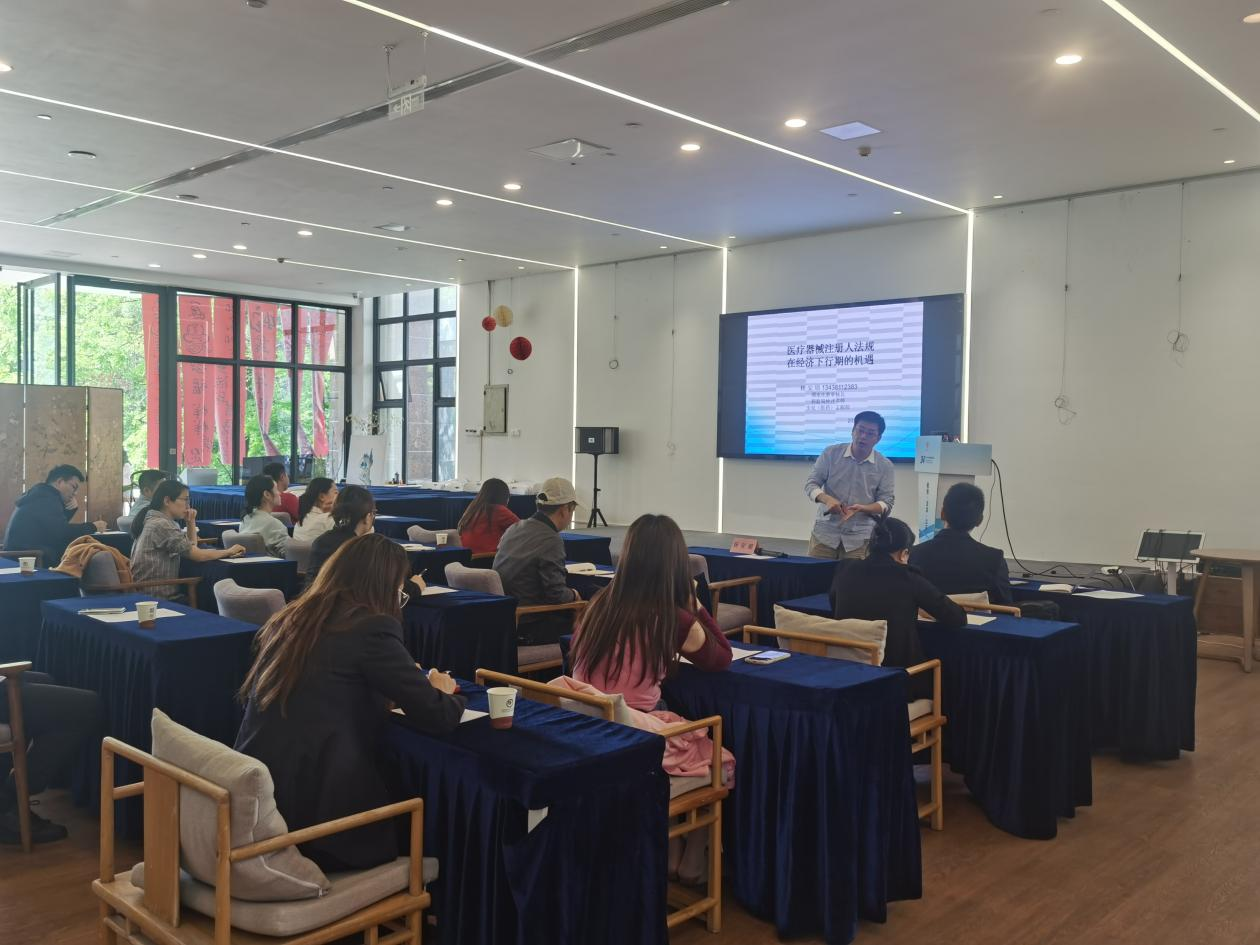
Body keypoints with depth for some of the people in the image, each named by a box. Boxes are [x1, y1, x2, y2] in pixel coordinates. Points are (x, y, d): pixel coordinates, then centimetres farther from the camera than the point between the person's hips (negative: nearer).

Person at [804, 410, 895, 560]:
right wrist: (827, 499, -22)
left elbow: (886, 503, -1)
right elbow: (811, 484, 0)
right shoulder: (831, 453, -1)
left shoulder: (884, 466, 0)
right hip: (825, 531, 0)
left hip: (860, 537, 0)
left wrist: (861, 508, -21)